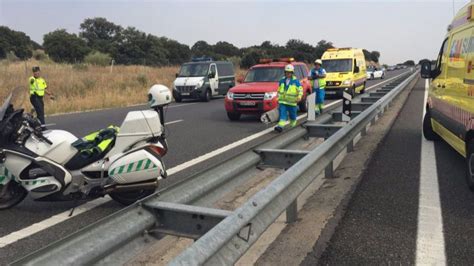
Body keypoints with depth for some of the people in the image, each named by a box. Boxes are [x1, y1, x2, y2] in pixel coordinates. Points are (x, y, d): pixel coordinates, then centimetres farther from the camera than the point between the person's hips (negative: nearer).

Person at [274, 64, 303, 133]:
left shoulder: (296, 81, -5)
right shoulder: (282, 80, 8)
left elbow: (300, 89, -6)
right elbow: (279, 90, 19)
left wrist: (299, 97, -21)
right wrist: (278, 98, 18)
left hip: (292, 102, -2)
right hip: (282, 101, 2)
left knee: (292, 114, 12)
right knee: (282, 113, -12)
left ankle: (292, 124, 38)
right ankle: (280, 126, -21)